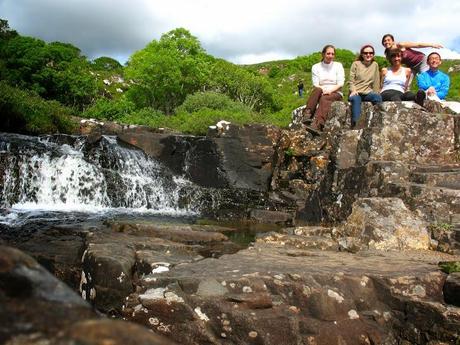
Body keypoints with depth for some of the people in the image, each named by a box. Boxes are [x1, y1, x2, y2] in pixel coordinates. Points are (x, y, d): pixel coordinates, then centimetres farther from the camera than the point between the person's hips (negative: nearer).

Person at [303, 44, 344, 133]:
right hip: (321, 93, 2)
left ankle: (317, 125, -61)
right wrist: (323, 90, -17)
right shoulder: (316, 67, 13)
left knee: (324, 98, -37)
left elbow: (340, 83, 1)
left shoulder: (338, 65, 11)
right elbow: (315, 85, 3)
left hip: (335, 93, -2)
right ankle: (307, 115, -54)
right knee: (317, 90, -35)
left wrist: (330, 90, -16)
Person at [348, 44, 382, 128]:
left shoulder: (375, 65, 16)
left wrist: (376, 93, 5)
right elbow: (351, 81, 4)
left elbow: (376, 82, 17)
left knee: (378, 96, -32)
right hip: (356, 93, -2)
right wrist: (353, 90, -14)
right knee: (355, 99, -38)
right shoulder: (356, 64, 9)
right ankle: (355, 125, -47)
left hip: (368, 93, 2)